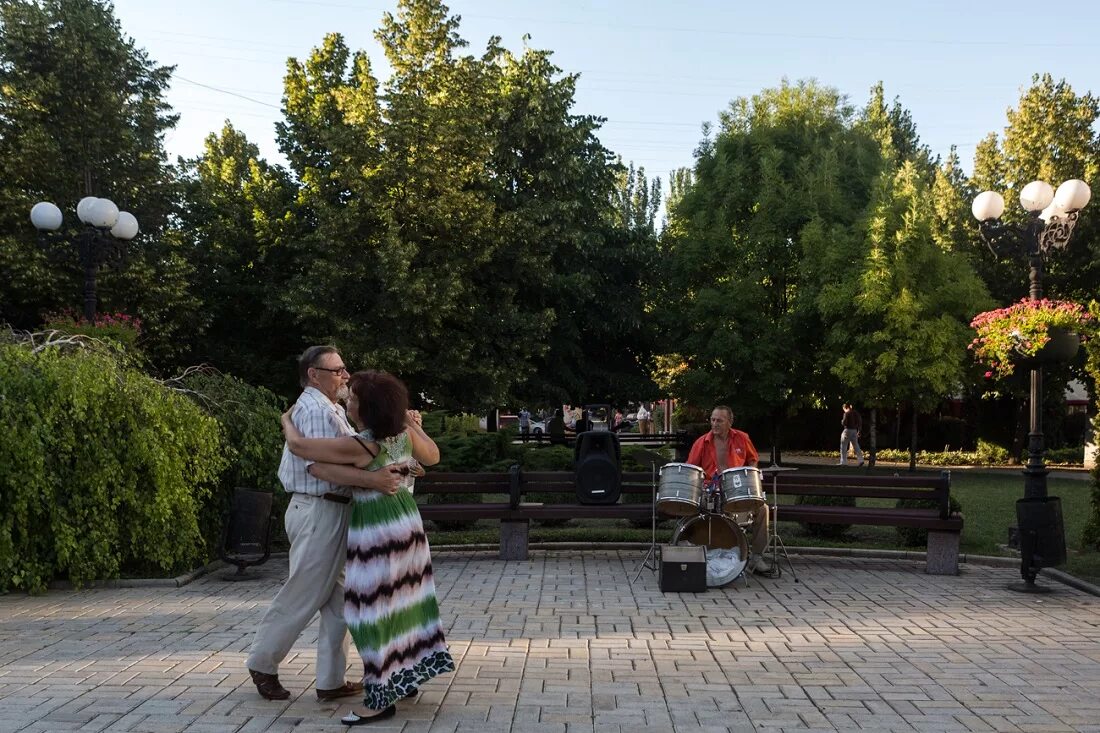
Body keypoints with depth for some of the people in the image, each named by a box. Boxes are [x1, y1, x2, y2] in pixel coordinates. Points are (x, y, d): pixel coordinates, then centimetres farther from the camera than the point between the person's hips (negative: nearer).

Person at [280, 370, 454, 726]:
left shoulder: (358, 446, -22)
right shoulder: (404, 432, -3)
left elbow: (298, 445, -16)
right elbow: (433, 456, 16)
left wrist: (287, 421, 5)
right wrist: (416, 424, 27)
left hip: (376, 528, -8)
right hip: (405, 519, 8)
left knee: (374, 609, 0)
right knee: (402, 600, 17)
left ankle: (382, 700, 6)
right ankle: (407, 679, 29)